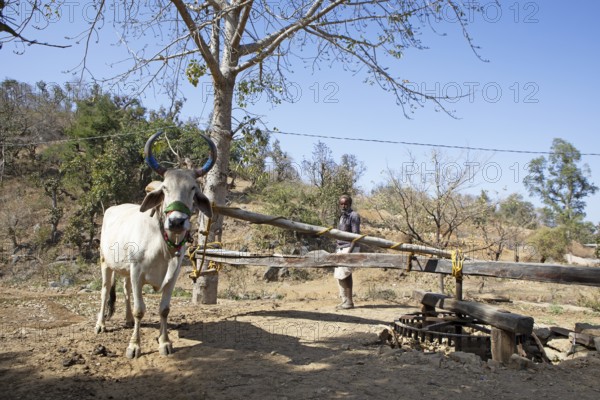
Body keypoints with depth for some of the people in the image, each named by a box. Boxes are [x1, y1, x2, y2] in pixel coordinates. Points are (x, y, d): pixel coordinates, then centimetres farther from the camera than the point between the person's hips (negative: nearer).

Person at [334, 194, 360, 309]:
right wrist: (337, 249, 16)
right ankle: (347, 301, 13)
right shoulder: (342, 216, 18)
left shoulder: (353, 216, -7)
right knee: (346, 276, 9)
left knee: (342, 275, -12)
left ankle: (347, 302, -6)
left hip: (349, 248, -8)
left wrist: (350, 250, -20)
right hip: (341, 248, 8)